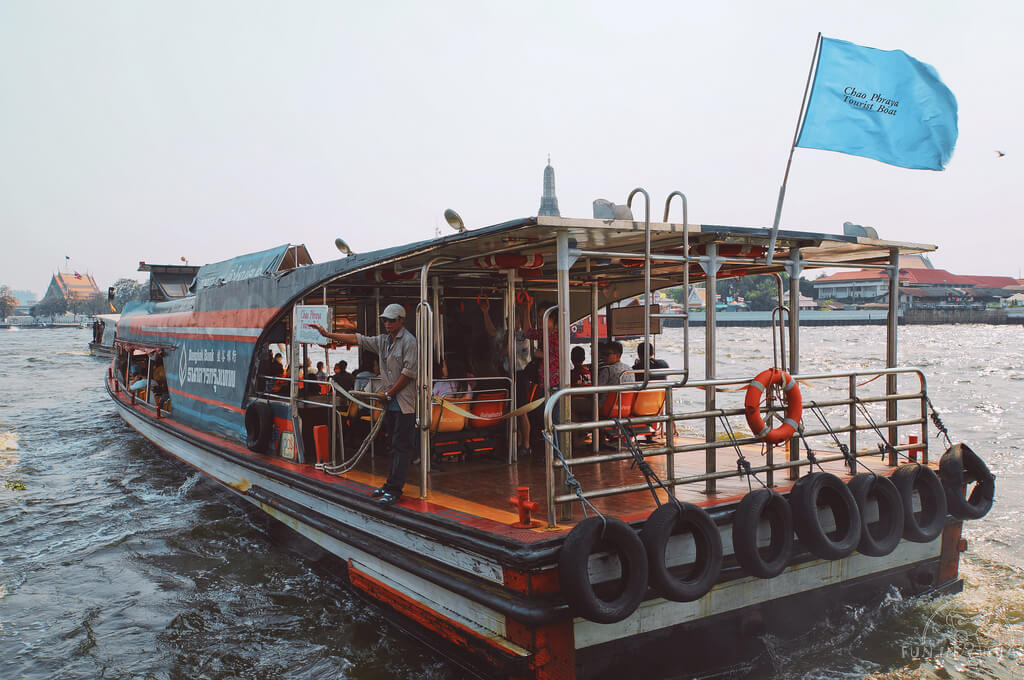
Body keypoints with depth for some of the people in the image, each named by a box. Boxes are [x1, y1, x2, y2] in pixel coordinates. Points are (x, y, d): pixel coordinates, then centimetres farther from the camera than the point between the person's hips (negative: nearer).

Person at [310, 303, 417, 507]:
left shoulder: (409, 341, -10)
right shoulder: (383, 340, 15)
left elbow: (408, 372, -15)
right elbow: (356, 339, 16)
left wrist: (389, 393, -9)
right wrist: (327, 334, 12)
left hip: (404, 403, -8)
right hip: (391, 402, 9)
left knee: (402, 446, -7)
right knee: (393, 445, 12)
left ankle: (394, 490, -8)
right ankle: (391, 484, 18)